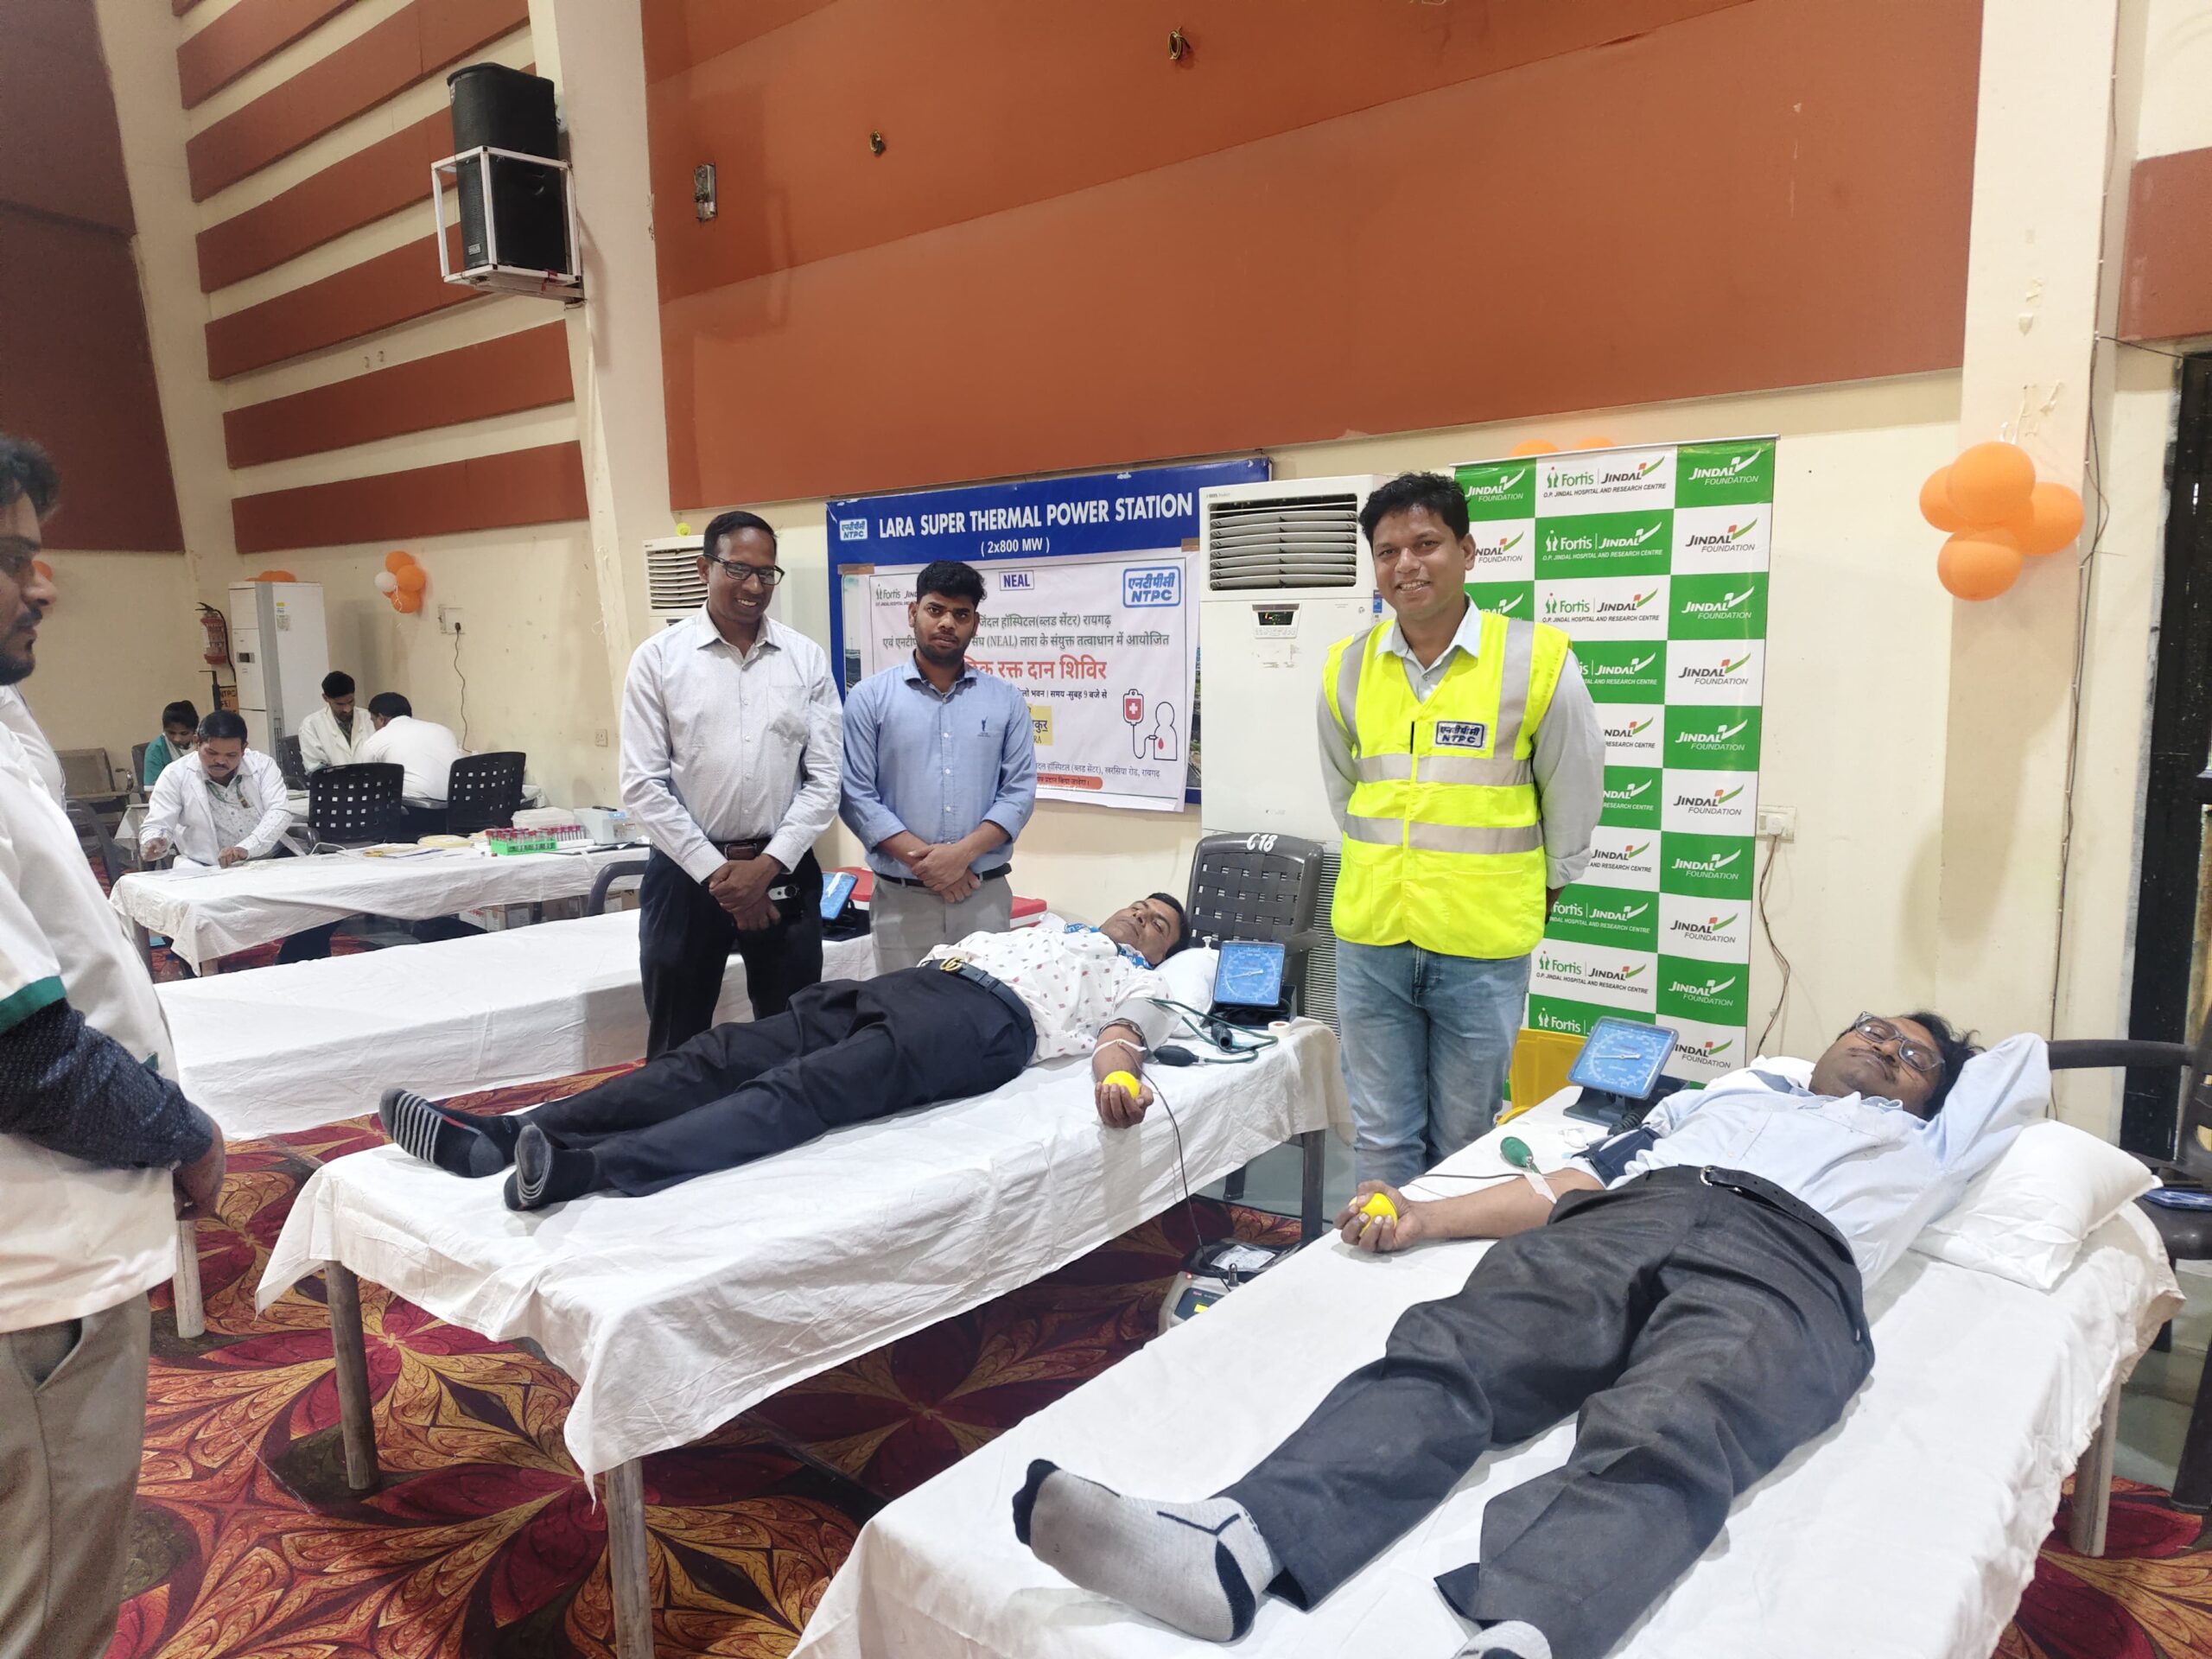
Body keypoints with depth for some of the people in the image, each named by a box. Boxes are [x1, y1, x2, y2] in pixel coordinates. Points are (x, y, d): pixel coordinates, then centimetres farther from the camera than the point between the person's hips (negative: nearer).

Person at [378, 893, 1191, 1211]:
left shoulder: (1138, 981, 22)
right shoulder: (1050, 927, 41)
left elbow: (1119, 1034, 0)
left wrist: (1118, 1072, -21)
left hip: (986, 1021, -7)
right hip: (915, 981, 7)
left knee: (808, 1089, -32)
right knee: (722, 1055, -13)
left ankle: (586, 1170, -51)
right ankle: (500, 1135, -24)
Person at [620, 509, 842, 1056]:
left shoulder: (807, 659, 2)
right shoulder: (659, 657, -2)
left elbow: (825, 779, 0)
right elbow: (642, 785, -5)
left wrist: (766, 865, -9)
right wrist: (714, 871, -10)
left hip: (783, 870, 1)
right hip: (686, 871, -1)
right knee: (678, 1048, 10)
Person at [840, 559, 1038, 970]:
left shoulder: (1006, 701, 8)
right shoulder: (870, 697, 2)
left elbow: (1020, 791, 1)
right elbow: (856, 795, -4)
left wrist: (963, 852, -14)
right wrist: (921, 860, -13)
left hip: (986, 898, 2)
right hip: (902, 899, -1)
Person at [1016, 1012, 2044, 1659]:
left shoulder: (1917, 1146, 38)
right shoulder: (1731, 1090, 38)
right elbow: (1570, 1182, 25)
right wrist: (1422, 1217, 13)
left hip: (1787, 1264, -2)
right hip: (1622, 1221, 2)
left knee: (1660, 1442, -35)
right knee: (1442, 1354, -28)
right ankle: (1233, 1545, -49)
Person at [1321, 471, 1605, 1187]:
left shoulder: (1536, 659, -8)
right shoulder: (1348, 667, 1)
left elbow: (1574, 799, 3)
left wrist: (1538, 894, 11)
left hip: (1483, 947, -2)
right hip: (1371, 940, 3)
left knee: (1463, 1141, 12)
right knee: (1382, 1136, 12)